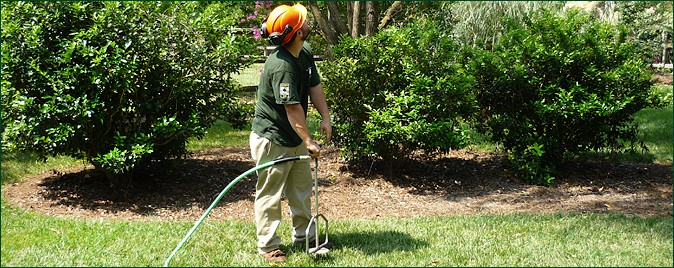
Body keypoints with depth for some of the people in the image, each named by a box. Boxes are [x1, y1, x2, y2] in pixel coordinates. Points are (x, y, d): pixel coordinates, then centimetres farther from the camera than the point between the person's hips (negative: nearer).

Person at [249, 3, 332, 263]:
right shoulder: (281, 66, -29)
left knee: (302, 189, 19)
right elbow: (293, 108, -29)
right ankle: (268, 246, 11)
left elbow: (315, 87, 7)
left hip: (295, 138, 10)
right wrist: (309, 141, -26)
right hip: (272, 140, -10)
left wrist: (325, 118, -4)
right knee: (270, 194, 1)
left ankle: (304, 236, 32)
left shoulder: (306, 53, 0)